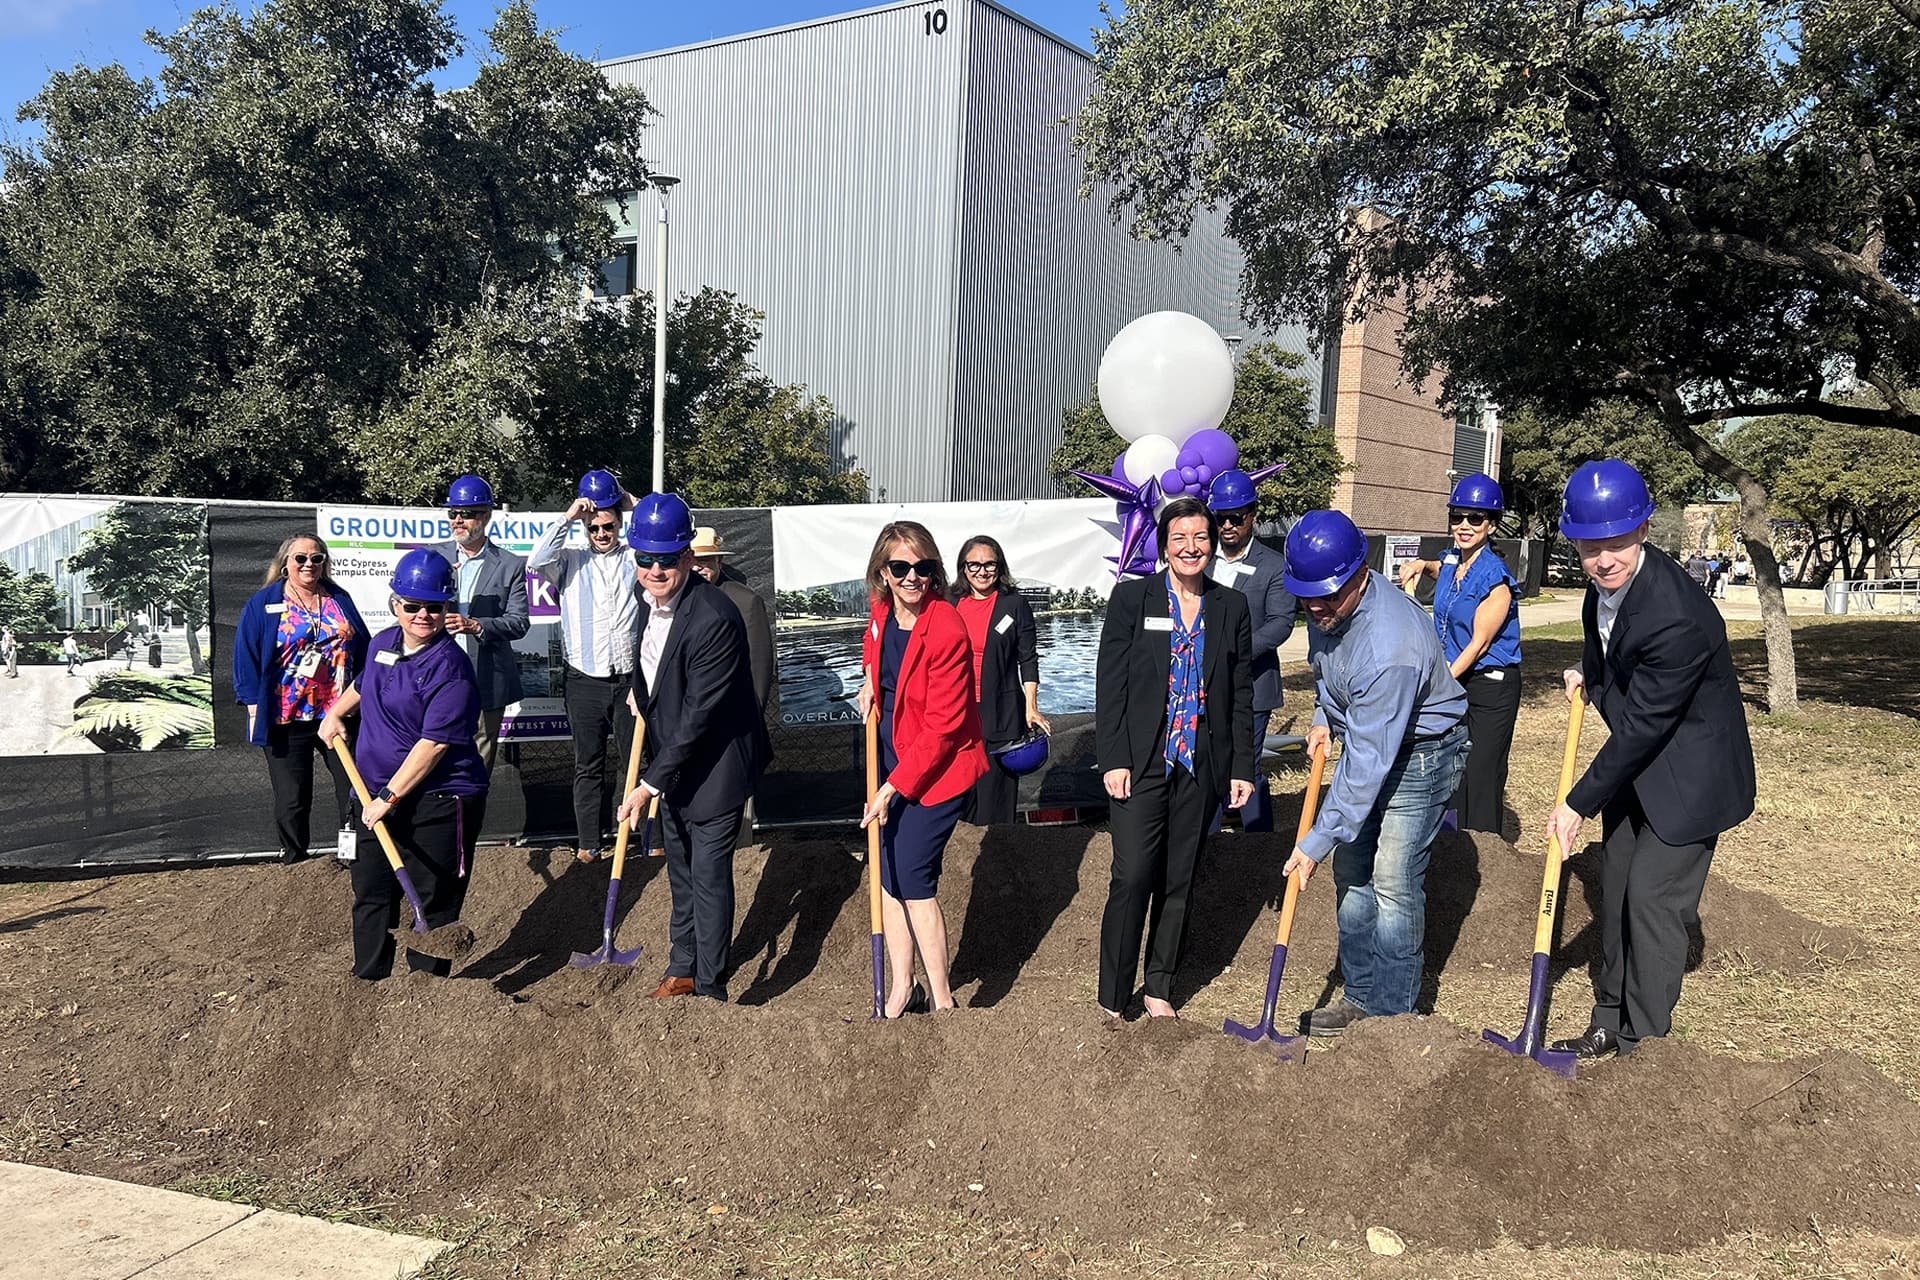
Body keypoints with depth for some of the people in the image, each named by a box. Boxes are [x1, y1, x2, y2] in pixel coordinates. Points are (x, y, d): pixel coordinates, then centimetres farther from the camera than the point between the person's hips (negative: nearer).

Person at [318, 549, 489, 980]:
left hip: (438, 800, -8)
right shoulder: (381, 643, 7)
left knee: (433, 901, 1)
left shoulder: (450, 667, -18)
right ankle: (368, 981, 31)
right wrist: (335, 712, 21)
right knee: (370, 893, 17)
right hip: (377, 797, 8)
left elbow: (433, 743, -23)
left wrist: (389, 797, -22)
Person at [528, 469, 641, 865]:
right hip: (584, 680, 0)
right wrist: (568, 517, -12)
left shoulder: (635, 557, 6)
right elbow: (536, 561, -11)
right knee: (588, 765, 7)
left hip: (629, 678, 0)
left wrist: (633, 502, -6)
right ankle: (588, 840, 12)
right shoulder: (571, 561, 7)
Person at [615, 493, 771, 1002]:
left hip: (715, 765, -9)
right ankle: (682, 971, 37)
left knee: (709, 876, -1)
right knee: (680, 870, 21)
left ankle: (710, 989, 14)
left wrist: (649, 784, -25)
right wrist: (641, 691, 7)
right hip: (673, 760, 9)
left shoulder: (713, 618, -30)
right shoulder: (652, 597, -3)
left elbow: (698, 716, -28)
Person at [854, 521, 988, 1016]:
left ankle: (942, 1000, 6)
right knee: (889, 875, 8)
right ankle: (901, 990, 20)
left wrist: (893, 787, -20)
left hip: (938, 767, -7)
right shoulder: (882, 613, -1)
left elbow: (942, 727, -22)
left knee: (913, 878, -8)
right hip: (894, 756, 8)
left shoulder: (946, 629, -23)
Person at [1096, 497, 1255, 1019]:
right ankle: (1112, 1001, 4)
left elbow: (1242, 695, 9)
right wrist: (1112, 759, -9)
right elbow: (1110, 684, -3)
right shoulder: (1131, 597, -2)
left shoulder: (1232, 608, 7)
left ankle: (1159, 989, 24)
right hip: (1141, 762, -3)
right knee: (1132, 878, -8)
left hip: (1202, 765, 3)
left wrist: (1242, 768, 6)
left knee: (1179, 882, 10)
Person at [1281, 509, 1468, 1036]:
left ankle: (1393, 1012, 5)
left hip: (1420, 751, -8)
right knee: (1351, 870, 10)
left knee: (1394, 882, -8)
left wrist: (1317, 842, -31)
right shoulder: (1328, 605, -12)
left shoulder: (1391, 646, -38)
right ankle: (1361, 993, 22)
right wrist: (1323, 716, 5)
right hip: (1363, 736, 8)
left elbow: (1369, 762, -35)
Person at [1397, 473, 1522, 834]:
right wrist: (1421, 566, 14)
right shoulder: (1451, 560, 6)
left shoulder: (1495, 576, -17)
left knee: (1481, 780, -3)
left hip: (1491, 686, -8)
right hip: (1454, 679, 8)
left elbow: (1479, 643, -18)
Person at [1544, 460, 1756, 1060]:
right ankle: (1610, 1022, 30)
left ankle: (1646, 1042, 7)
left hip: (1689, 773, -9)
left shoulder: (1676, 620, -34)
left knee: (1653, 898, -8)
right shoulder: (1606, 581, -7)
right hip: (1636, 762, 9)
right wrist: (1588, 675, 2)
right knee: (1617, 891, 15)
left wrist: (1579, 803, -20)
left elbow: (1642, 726, -27)